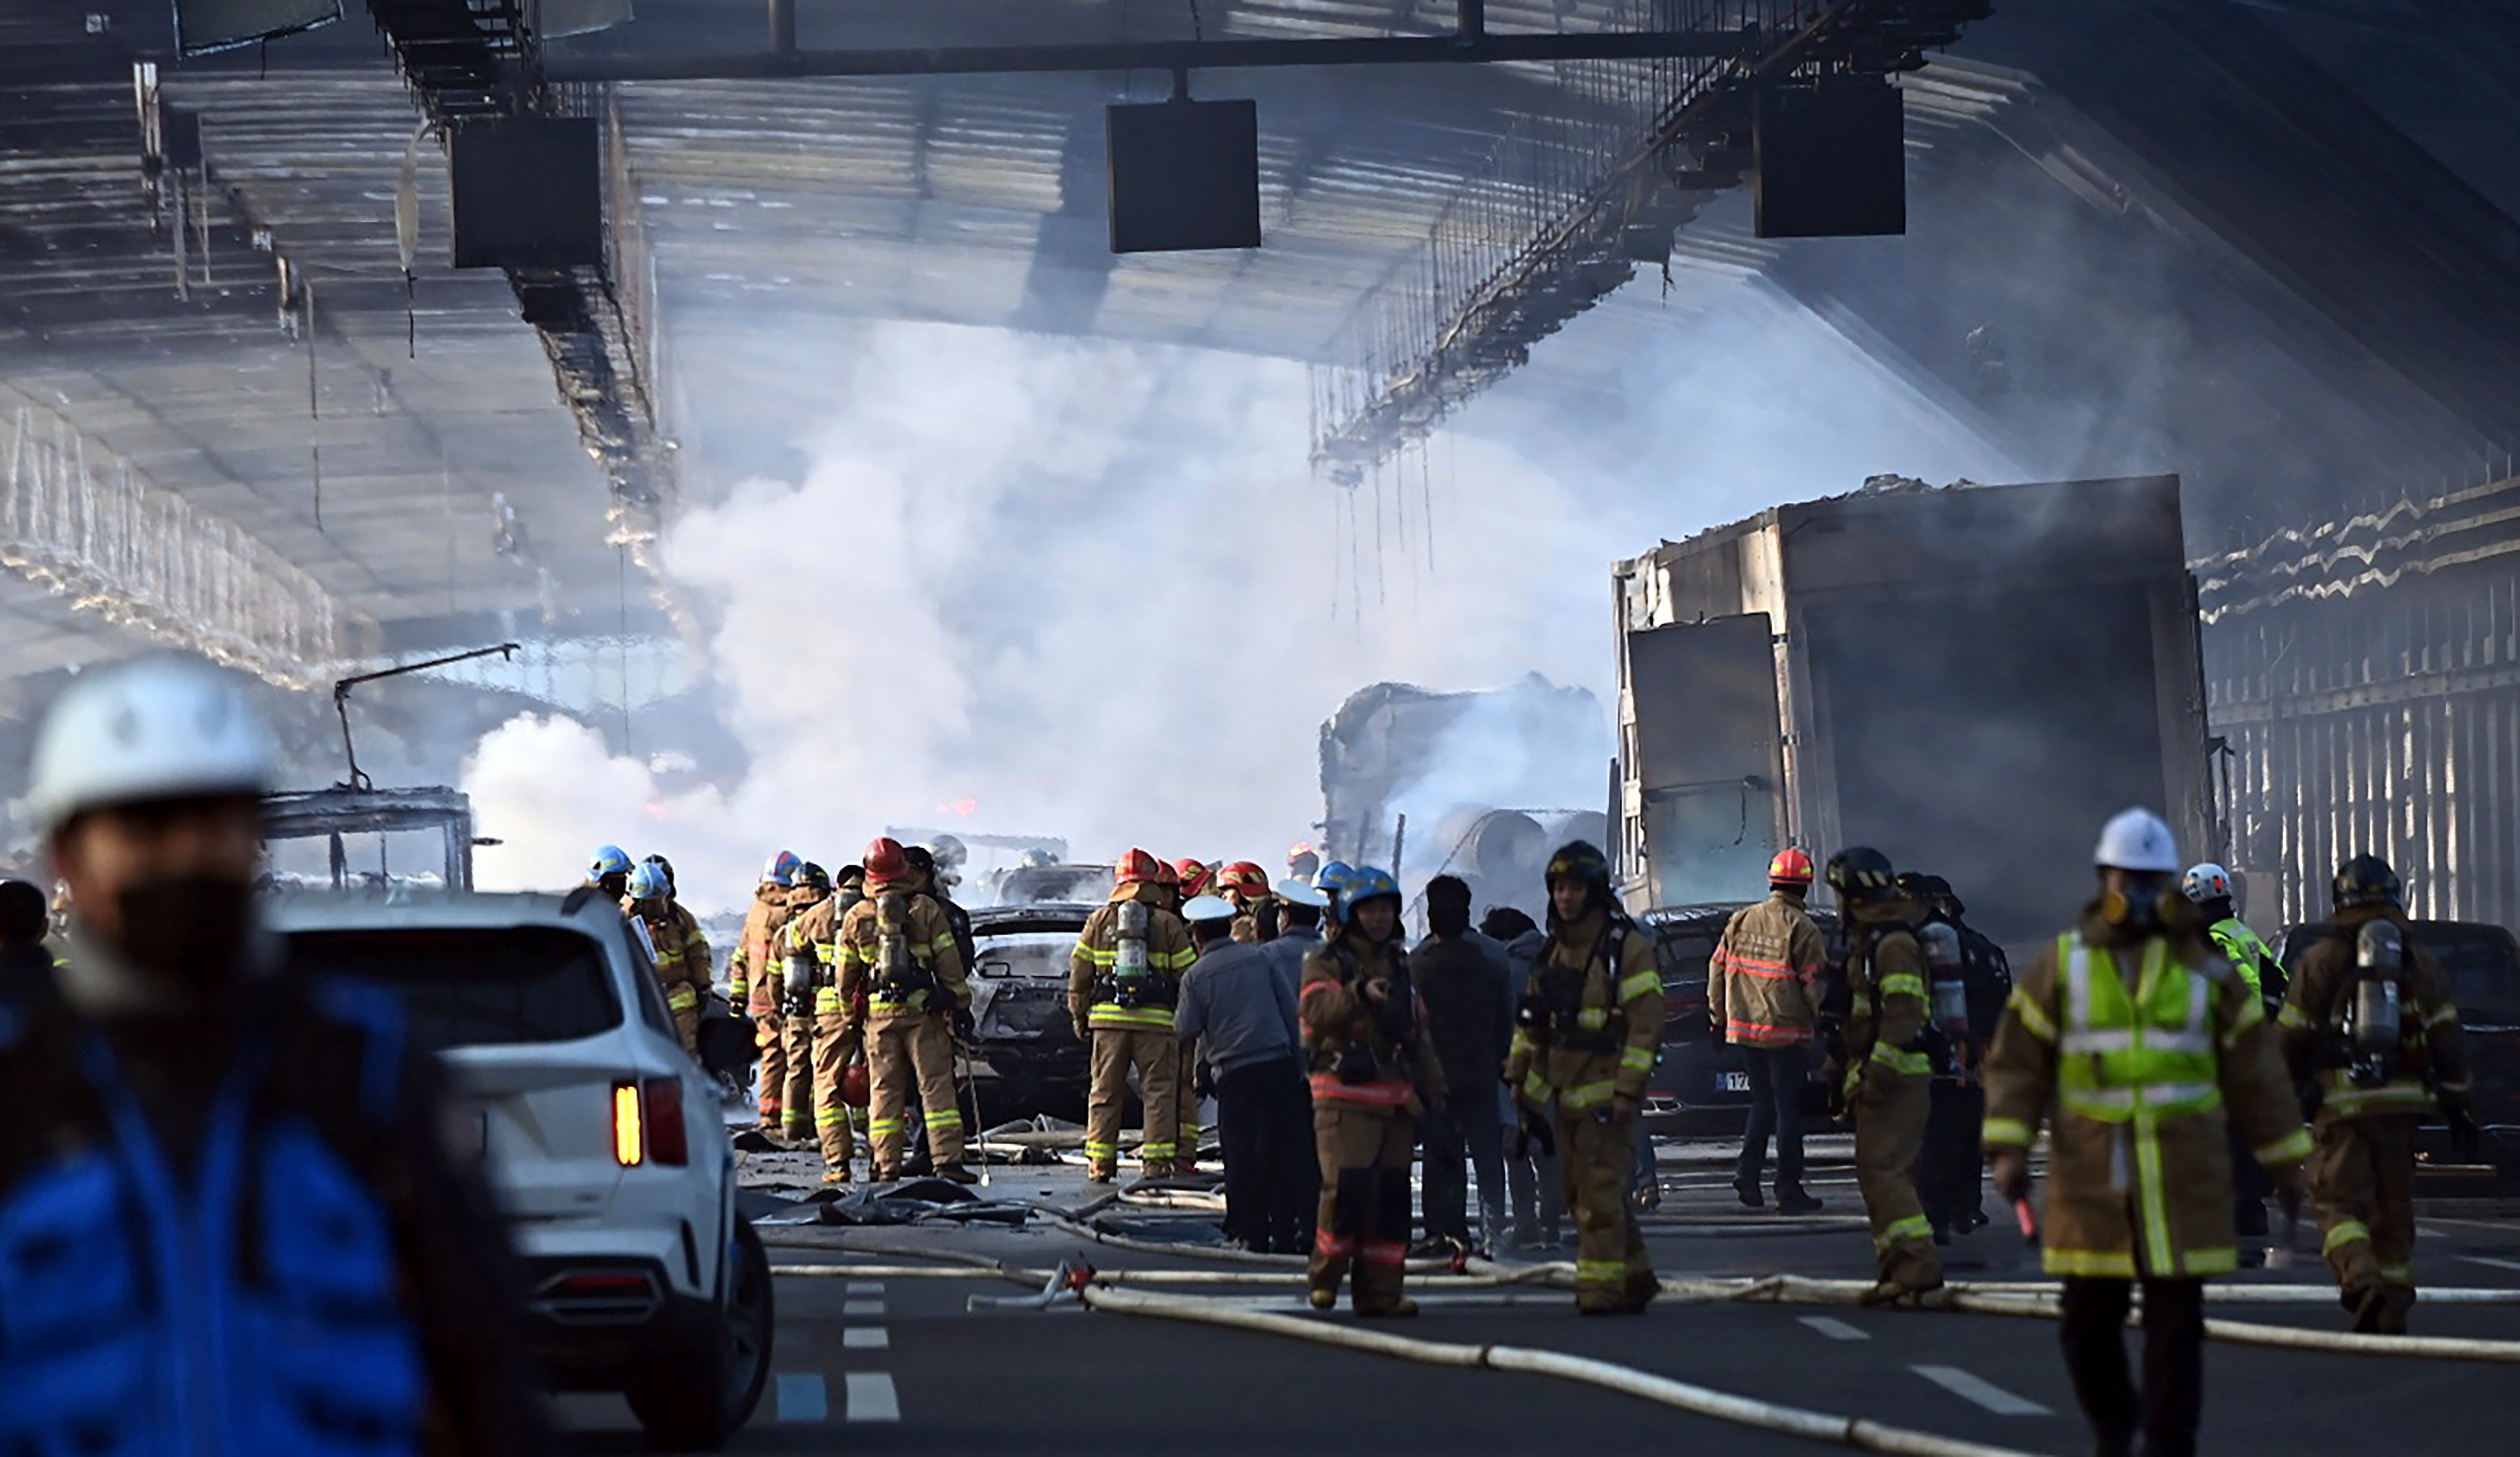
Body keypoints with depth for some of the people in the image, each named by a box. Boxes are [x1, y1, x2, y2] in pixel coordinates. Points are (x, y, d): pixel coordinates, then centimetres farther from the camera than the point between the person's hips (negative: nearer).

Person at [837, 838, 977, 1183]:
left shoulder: (857, 918, 4)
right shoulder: (925, 910, -3)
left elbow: (846, 975, 9)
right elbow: (949, 962, -2)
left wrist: (851, 1017, 18)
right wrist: (960, 1002, 6)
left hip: (879, 1015, 2)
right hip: (924, 1011, -2)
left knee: (885, 1090, 6)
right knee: (936, 1085, 0)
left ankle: (886, 1166, 4)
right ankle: (947, 1160, -6)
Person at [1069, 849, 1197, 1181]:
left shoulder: (1099, 921, 7)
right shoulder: (1169, 924, 2)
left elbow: (1078, 976, 9)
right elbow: (1187, 977, 2)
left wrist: (1080, 1018, 18)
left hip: (1108, 1018, 2)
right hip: (1156, 1020, -2)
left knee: (1105, 1092, 8)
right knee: (1158, 1092, 3)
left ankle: (1099, 1165, 6)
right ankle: (1156, 1163, -3)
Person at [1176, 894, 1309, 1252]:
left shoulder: (1196, 976, 0)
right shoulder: (1258, 958, 7)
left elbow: (1186, 1031, -1)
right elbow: (1290, 1010, 9)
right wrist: (1296, 1053, 17)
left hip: (1234, 1072, -2)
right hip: (1278, 1063, 2)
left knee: (1241, 1154, 5)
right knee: (1283, 1147, 5)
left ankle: (1251, 1232, 3)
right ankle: (1285, 1230, 4)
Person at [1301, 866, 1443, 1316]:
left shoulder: (1398, 965, 20)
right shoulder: (1327, 962, -2)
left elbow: (1418, 1033, 28)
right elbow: (1317, 1008, -23)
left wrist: (1432, 1088, 24)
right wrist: (1359, 994, -40)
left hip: (1395, 1099, 7)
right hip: (1345, 1097, -6)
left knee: (1392, 1195, 3)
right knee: (1347, 1186, -17)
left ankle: (1380, 1291, 8)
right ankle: (1325, 1275, 0)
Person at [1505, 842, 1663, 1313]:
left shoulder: (1626, 947, -9)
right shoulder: (1556, 949, 15)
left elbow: (1646, 1022, -14)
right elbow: (1531, 1021, 22)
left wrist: (1629, 1090, -19)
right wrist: (1520, 1075, 16)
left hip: (1607, 1094, -8)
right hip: (1566, 1093, 8)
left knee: (1602, 1192, -10)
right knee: (1581, 1196, 11)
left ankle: (1602, 1290, -9)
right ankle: (1635, 1278, 21)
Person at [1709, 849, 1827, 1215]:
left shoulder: (1741, 921, 6)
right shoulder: (1802, 929, -12)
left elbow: (1718, 968, 11)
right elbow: (1815, 984, -13)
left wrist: (1718, 1016, 20)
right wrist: (1825, 1021, 1)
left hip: (1745, 1029, 5)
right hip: (1787, 1033, -5)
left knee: (1763, 1102, 18)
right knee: (1788, 1109, 1)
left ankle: (1748, 1172, 6)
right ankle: (1788, 1191, 3)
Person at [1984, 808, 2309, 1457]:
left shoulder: (2205, 968, 4)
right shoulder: (2061, 966, 3)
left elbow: (2254, 1071, 9)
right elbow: (2016, 1063, 3)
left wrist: (2285, 1160, 11)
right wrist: (2009, 1149, -8)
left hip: (2182, 1178, -1)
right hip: (2091, 1180, 1)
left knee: (2175, 1324, -4)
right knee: (2089, 1321, 6)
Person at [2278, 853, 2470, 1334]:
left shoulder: (2323, 958, 0)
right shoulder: (2420, 963, 8)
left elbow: (2292, 1038, 0)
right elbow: (2448, 1038, 7)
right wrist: (2455, 1101, 13)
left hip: (2341, 1103, -3)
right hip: (2402, 1103, 3)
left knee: (2340, 1202, -4)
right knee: (2394, 1207, 13)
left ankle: (2362, 1280, -29)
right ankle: (2393, 1310, 14)